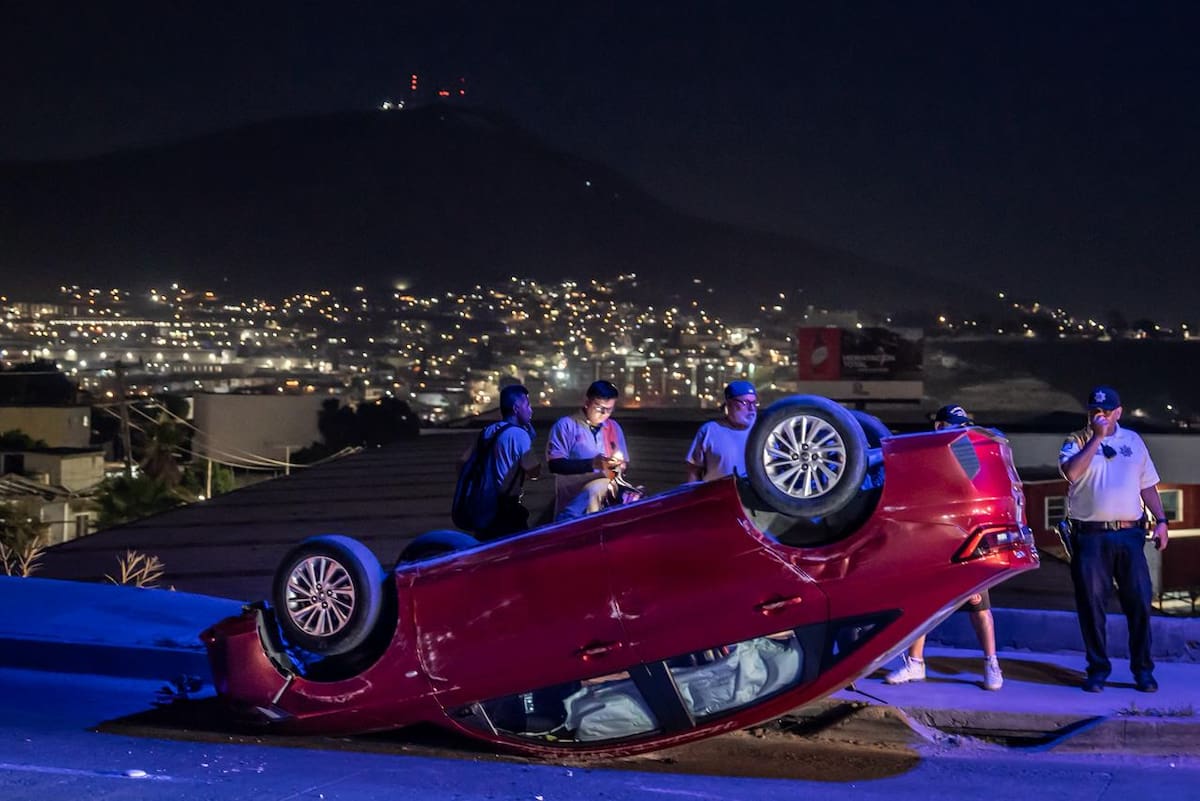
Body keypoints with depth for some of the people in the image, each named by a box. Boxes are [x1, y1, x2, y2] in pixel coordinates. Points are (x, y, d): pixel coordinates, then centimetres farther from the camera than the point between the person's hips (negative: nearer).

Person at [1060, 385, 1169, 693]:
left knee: (1139, 603, 1)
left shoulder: (1133, 441, 15)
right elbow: (1072, 472, -17)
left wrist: (1160, 520, 9)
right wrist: (1096, 438, -15)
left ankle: (1143, 670, 11)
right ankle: (1098, 669, 11)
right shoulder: (1076, 442, 4)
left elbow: (1148, 485, 18)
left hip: (1129, 533, 2)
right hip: (1090, 536, -2)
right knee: (1092, 604, 0)